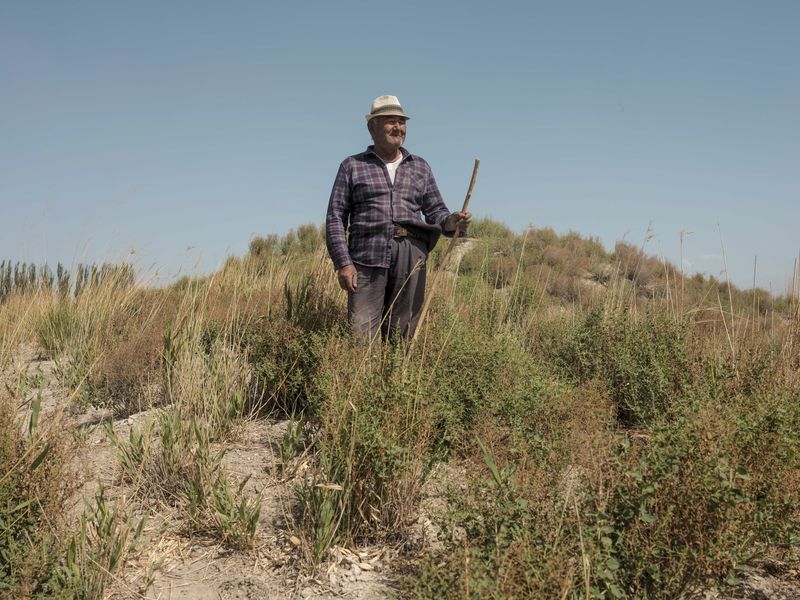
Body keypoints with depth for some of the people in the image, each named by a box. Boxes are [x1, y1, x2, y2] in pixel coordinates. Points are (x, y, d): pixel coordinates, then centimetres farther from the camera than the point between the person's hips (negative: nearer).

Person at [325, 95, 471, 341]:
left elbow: (435, 211, 18)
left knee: (401, 334, 1)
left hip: (411, 257, 2)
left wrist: (450, 222, -7)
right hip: (367, 256, -2)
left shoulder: (420, 167, 20)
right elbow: (336, 217, 7)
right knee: (362, 335, -10)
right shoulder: (352, 166, 12)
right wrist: (343, 263, -6)